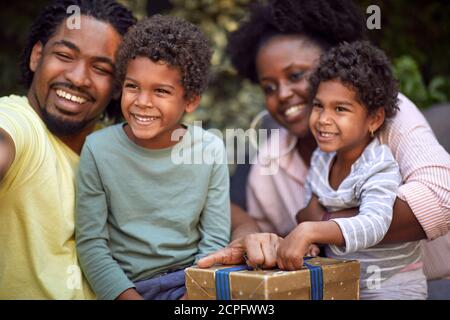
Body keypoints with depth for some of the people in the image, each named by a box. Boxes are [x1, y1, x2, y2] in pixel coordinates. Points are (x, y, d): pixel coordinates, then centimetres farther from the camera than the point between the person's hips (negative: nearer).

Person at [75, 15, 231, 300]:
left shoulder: (211, 149, -3)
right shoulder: (99, 149, -6)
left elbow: (215, 241, -1)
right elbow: (91, 244, -5)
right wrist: (130, 296, -16)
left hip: (192, 281, 1)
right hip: (125, 286, 0)